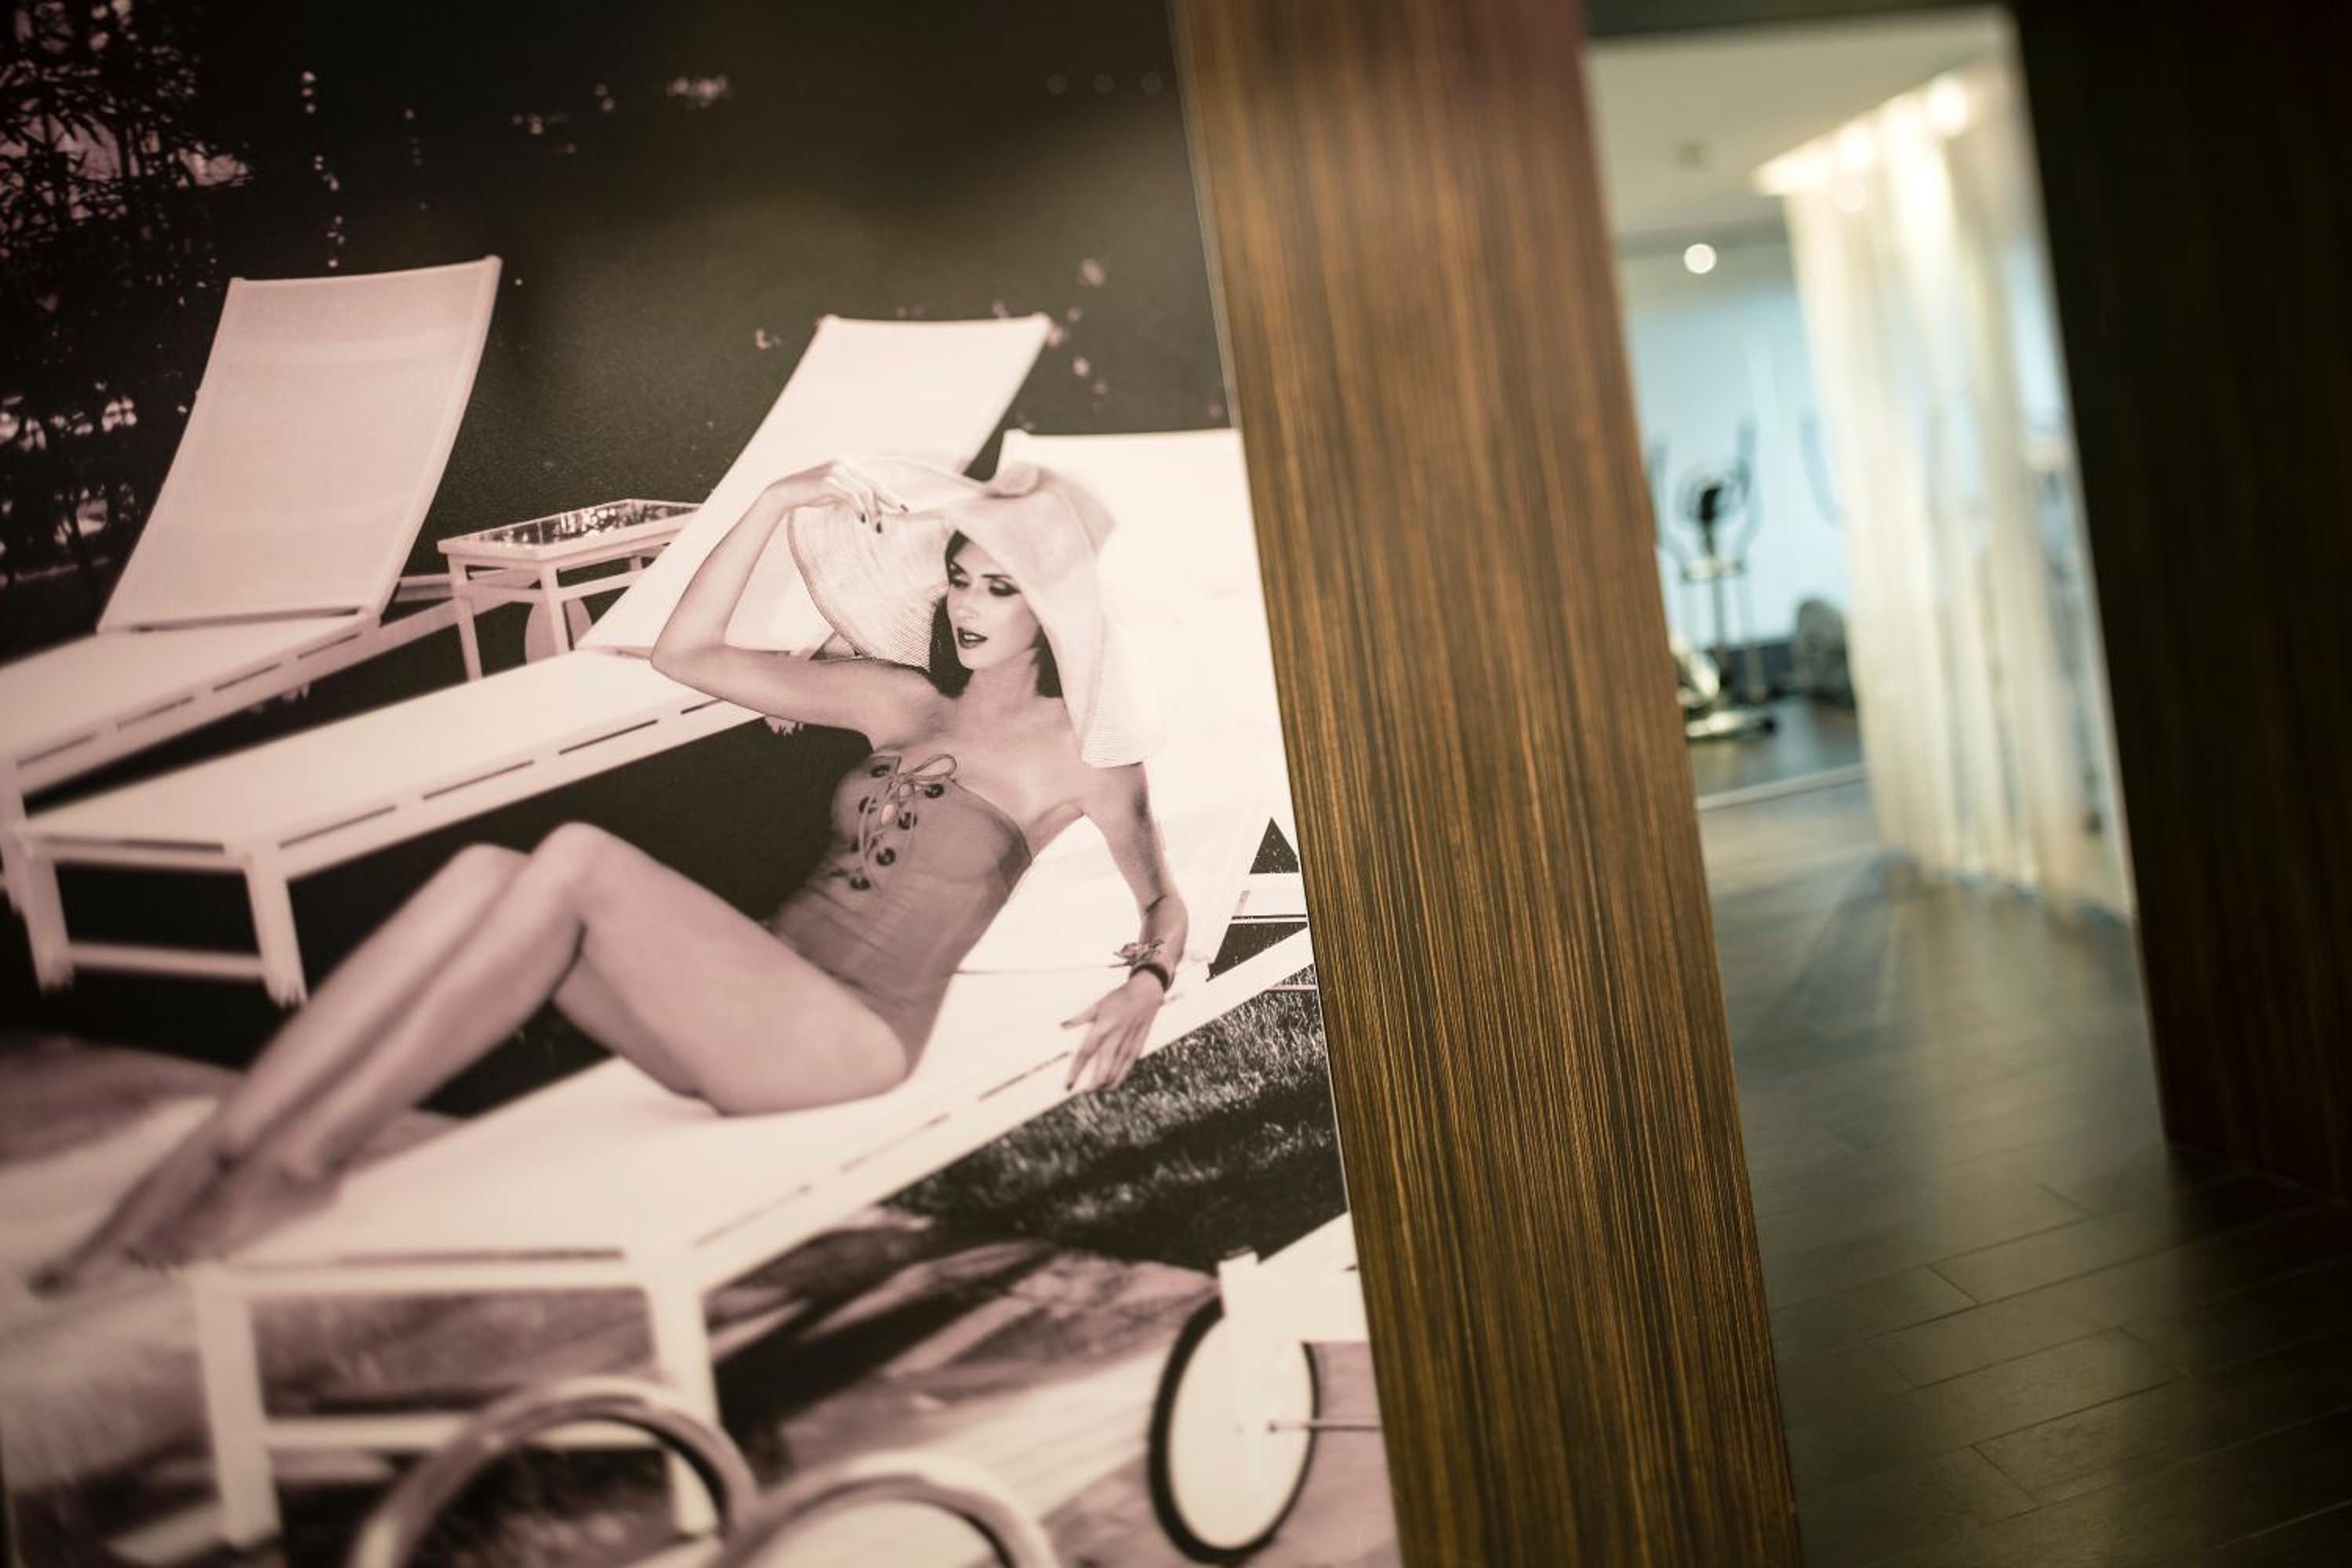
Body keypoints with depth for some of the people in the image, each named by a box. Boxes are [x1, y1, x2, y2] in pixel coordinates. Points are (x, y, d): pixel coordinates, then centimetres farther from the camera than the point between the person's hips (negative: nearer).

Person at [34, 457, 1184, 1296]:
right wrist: (776, 504, 17)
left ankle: (301, 1161, -20)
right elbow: (686, 654, 21)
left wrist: (1143, 986, -18)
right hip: (753, 1010, 6)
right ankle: (202, 1162, -21)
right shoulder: (900, 702, 19)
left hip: (850, 1038, -6)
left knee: (578, 858, -26)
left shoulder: (1067, 747, 5)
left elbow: (1162, 901, 3)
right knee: (481, 874, -18)